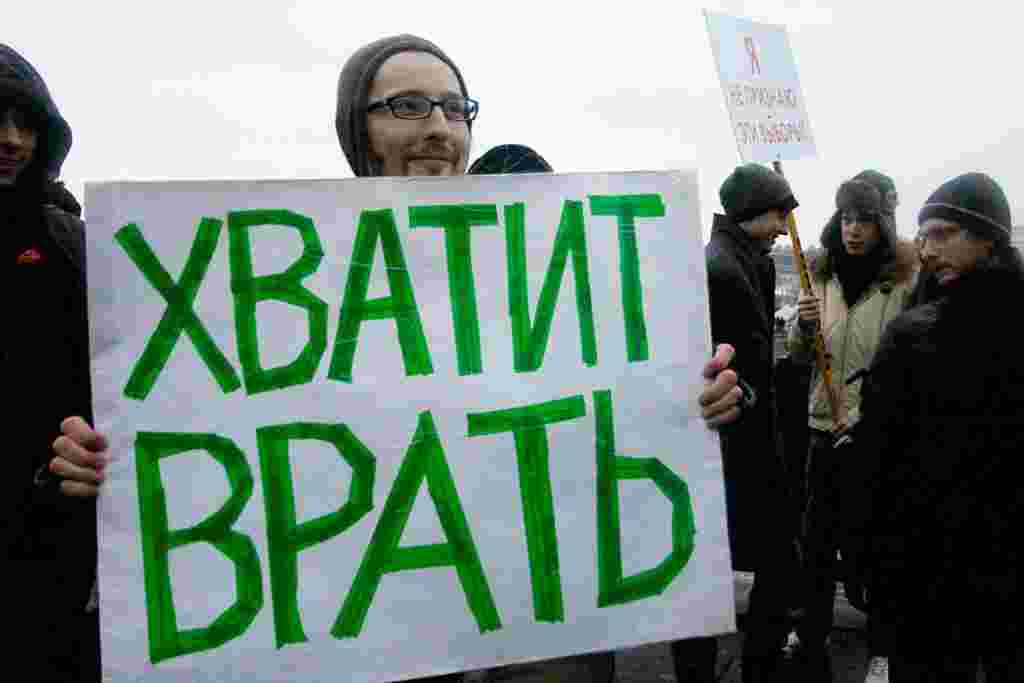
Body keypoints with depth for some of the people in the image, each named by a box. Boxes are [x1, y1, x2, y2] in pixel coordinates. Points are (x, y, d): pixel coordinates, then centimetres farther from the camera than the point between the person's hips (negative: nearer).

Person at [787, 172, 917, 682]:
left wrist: (869, 416, -16)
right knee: (818, 537, 13)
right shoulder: (821, 274, 7)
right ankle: (812, 634, 30)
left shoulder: (907, 277, -8)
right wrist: (804, 326, -10)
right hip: (827, 426, 4)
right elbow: (800, 357, 11)